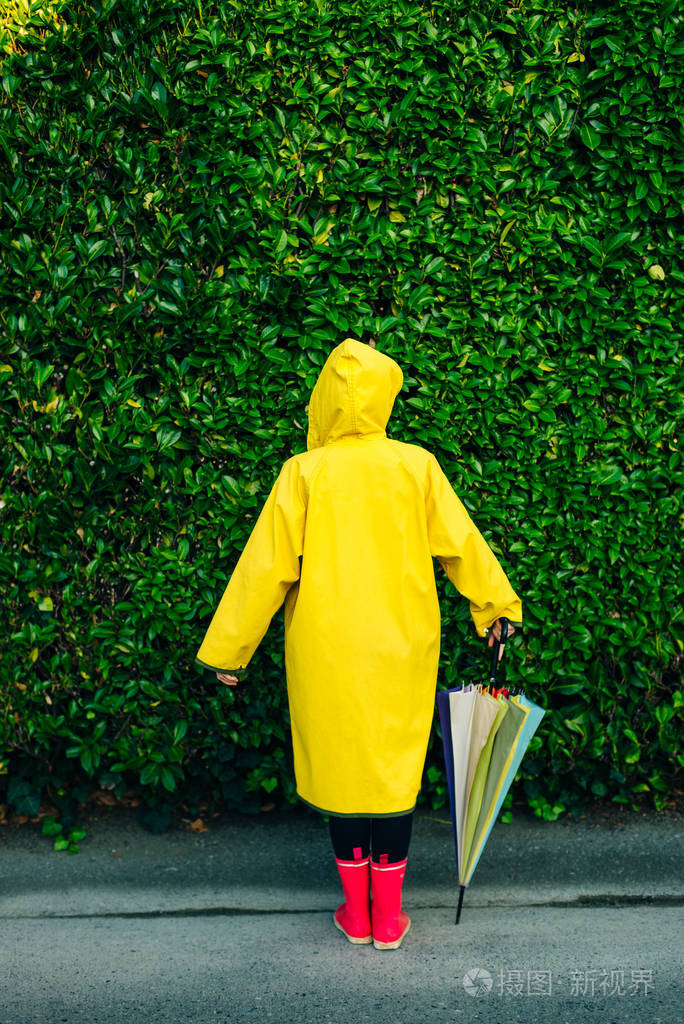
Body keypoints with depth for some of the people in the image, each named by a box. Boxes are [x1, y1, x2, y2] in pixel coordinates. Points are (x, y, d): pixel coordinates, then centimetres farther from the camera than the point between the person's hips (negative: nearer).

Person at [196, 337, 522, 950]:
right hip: (402, 648, 1)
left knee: (340, 768, 11)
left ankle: (357, 912, 22)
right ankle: (389, 917, 19)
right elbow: (461, 544, 4)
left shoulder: (304, 473, -7)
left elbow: (266, 566, -5)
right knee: (395, 770, 10)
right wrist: (497, 607, 19)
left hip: (327, 652, -1)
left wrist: (228, 649, 3)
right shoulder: (417, 465, -4)